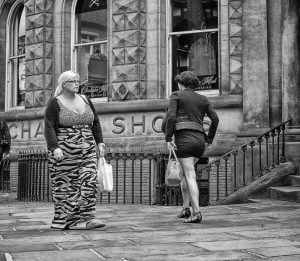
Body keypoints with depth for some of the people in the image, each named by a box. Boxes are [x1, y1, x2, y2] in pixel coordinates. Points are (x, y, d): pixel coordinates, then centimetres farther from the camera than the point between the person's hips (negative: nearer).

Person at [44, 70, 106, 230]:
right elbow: (49, 128, -10)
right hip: (64, 152, -4)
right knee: (66, 186, -1)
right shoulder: (55, 104, -3)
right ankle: (64, 220, 7)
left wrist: (100, 143, 8)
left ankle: (85, 218, -6)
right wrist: (55, 148, -22)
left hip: (87, 151, 5)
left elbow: (95, 123, 17)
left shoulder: (85, 100, 12)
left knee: (88, 183, -6)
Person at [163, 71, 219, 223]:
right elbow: (215, 119, 10)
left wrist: (168, 139, -8)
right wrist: (209, 140, 15)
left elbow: (170, 116, -9)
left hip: (184, 138, -5)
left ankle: (197, 213, -18)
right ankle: (186, 208, 16)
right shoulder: (202, 99, 19)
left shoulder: (176, 96, 6)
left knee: (190, 176, -9)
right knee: (186, 172, 21)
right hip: (200, 140, 5)